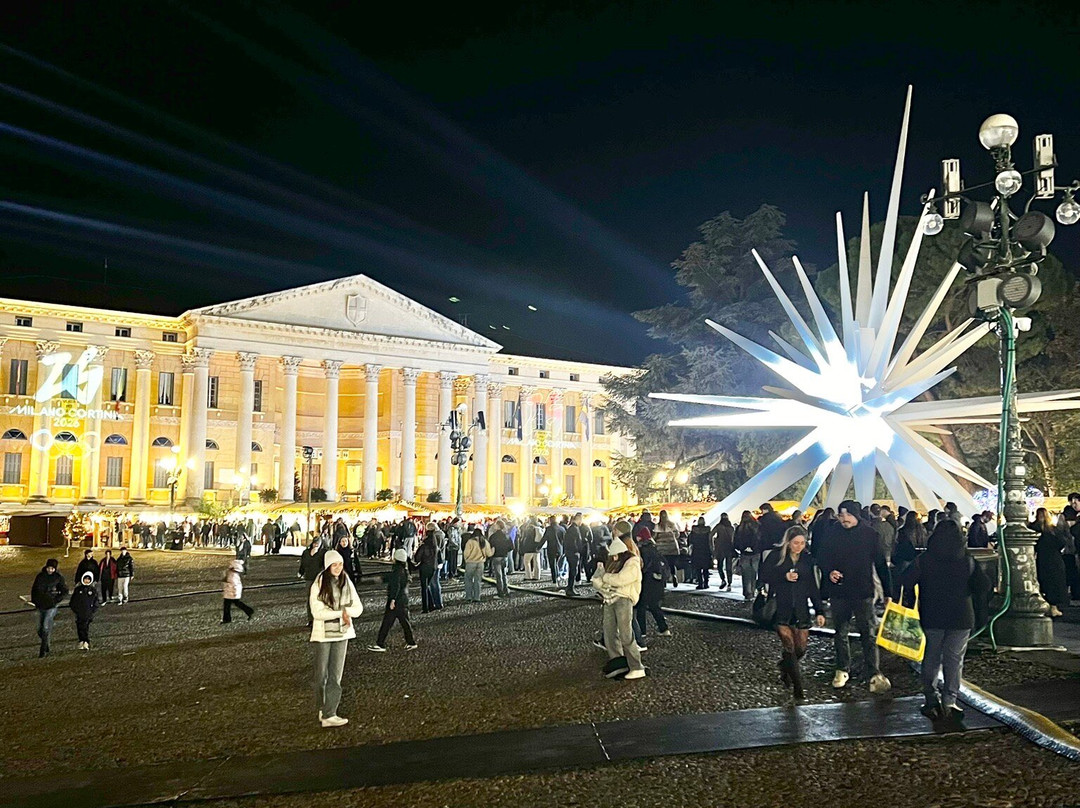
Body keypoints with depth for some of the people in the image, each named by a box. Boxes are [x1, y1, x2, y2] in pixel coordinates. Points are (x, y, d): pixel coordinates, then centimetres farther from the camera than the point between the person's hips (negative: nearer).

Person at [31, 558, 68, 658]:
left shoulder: (58, 577, -4)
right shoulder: (40, 576, 4)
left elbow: (65, 591, 2)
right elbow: (34, 589, 16)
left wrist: (57, 600, -9)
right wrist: (34, 600, 6)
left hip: (51, 606, -4)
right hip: (41, 606, 4)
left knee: (46, 627, -14)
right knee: (40, 630, 9)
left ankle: (43, 650, -8)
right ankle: (46, 648, 27)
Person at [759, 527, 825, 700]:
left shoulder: (807, 559, 8)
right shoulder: (776, 556, -4)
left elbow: (813, 587, 11)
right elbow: (762, 575, -4)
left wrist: (819, 611, 5)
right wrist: (784, 577, -16)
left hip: (801, 609, 4)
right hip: (781, 609, -4)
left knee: (801, 649, 4)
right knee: (789, 646, -11)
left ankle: (784, 668, 34)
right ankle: (798, 688, 0)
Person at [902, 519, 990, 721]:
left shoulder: (924, 560, -4)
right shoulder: (968, 561, -2)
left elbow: (906, 581, -10)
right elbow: (984, 586, -5)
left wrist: (910, 606, 1)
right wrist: (980, 613, 7)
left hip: (931, 618, 0)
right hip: (961, 618, 0)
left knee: (931, 658, 11)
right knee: (954, 658, 7)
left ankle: (931, 700, 9)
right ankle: (949, 701, 3)